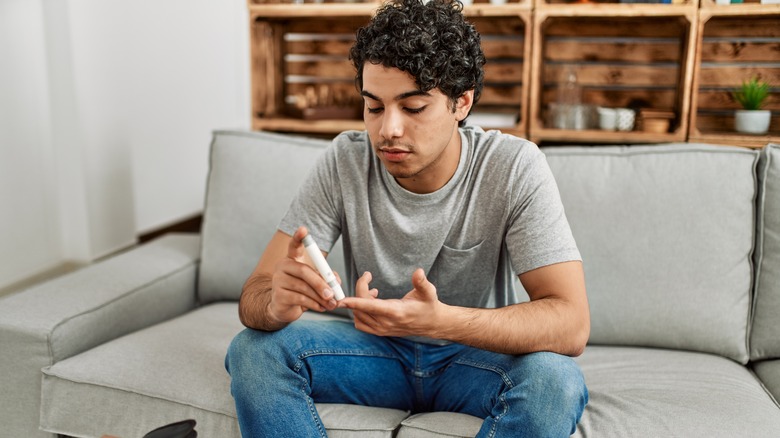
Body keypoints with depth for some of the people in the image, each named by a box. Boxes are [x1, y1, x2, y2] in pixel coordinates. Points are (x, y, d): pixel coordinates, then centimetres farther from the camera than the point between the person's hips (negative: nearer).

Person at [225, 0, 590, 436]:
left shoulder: (515, 168, -19)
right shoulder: (345, 161, -14)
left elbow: (572, 324, -26)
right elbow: (254, 295, -15)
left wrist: (439, 319, -42)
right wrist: (276, 304, -41)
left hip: (479, 356, -1)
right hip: (376, 349, 2)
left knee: (554, 377, -32)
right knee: (253, 349, -21)